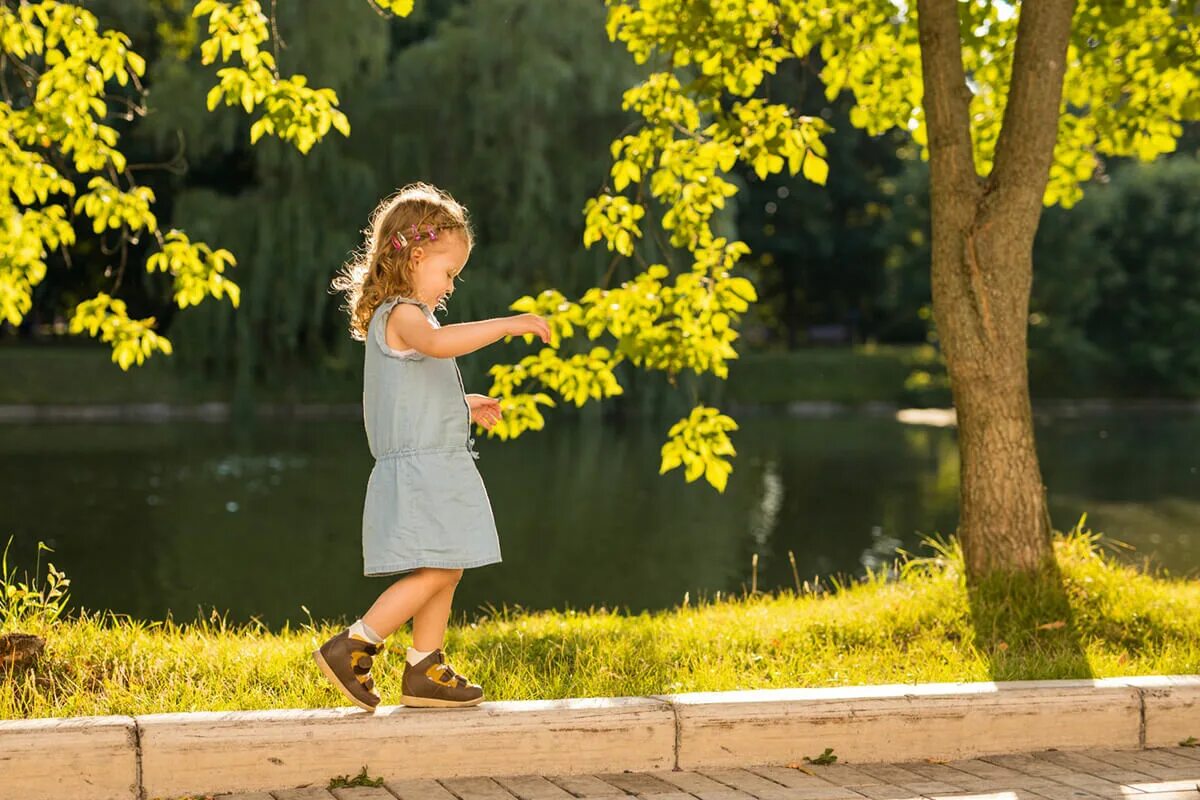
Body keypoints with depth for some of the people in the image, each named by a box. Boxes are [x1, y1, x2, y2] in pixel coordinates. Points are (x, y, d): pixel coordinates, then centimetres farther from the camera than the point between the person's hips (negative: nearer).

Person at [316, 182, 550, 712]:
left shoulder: (404, 317, 20)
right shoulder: (401, 315, -14)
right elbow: (438, 343, -38)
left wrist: (465, 406, 23)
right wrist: (510, 324, -35)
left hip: (436, 471, 11)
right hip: (419, 467, -11)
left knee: (447, 572, 12)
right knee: (434, 573, -13)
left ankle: (424, 673, 18)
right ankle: (351, 648, -8)